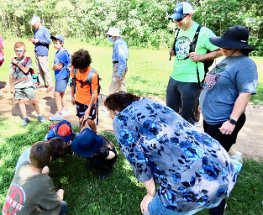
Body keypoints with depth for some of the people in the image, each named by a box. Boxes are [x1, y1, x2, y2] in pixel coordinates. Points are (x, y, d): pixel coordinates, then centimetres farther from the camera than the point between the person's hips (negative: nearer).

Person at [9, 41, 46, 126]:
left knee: (33, 101, -1)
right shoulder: (13, 61, 4)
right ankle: (25, 118, 19)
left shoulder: (28, 59, -2)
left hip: (28, 84, -2)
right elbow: (11, 75, 6)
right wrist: (11, 87, 4)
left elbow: (26, 70, -16)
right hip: (17, 86, 3)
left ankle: (39, 115, 16)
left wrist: (18, 63, -10)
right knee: (21, 101, 7)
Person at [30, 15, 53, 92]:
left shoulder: (45, 30, -6)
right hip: (36, 53, 8)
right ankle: (42, 83, 19)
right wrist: (33, 41, 2)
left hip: (43, 53, -8)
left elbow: (49, 41, -12)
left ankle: (50, 85, -1)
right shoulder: (35, 31, 16)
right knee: (39, 70, 10)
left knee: (45, 69, -7)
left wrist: (38, 40, -14)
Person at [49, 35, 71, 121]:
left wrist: (54, 67, -3)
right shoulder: (58, 52, 10)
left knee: (57, 94, -7)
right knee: (61, 94, 20)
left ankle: (59, 114, 0)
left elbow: (59, 66, -19)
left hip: (62, 77, -10)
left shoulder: (62, 53, -18)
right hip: (60, 76, 10)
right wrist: (55, 66, -3)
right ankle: (63, 109, 36)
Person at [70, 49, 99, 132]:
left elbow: (94, 93, -24)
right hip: (79, 100, 4)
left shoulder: (93, 74, -28)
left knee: (90, 121, -2)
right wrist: (72, 96, 10)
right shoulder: (74, 68, -14)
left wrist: (89, 109, -27)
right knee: (81, 119, 13)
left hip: (90, 101, -4)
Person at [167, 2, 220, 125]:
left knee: (186, 117, 7)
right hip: (174, 78, 7)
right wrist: (174, 52, 4)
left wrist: (200, 57, -20)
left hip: (191, 81, -7)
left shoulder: (203, 32, -12)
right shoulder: (180, 31, 10)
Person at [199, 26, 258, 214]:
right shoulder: (227, 60, 10)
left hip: (223, 123, -9)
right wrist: (205, 105, 24)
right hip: (210, 119, 9)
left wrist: (232, 121, -27)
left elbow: (245, 94, -23)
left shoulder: (245, 64, -18)